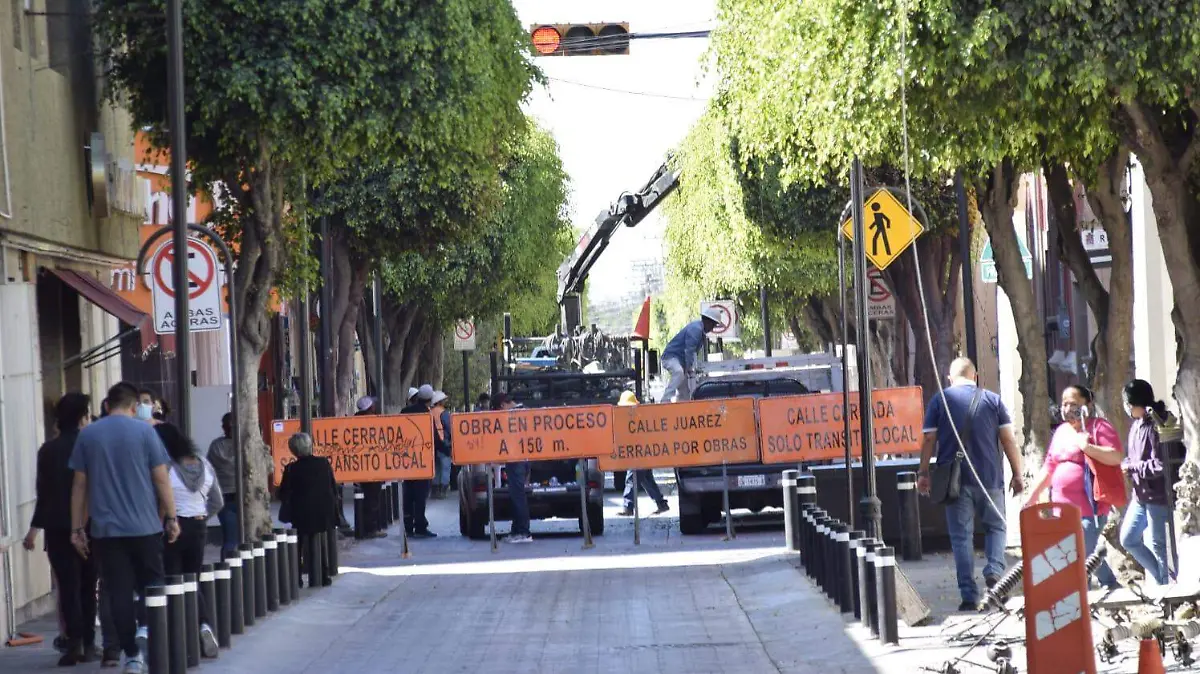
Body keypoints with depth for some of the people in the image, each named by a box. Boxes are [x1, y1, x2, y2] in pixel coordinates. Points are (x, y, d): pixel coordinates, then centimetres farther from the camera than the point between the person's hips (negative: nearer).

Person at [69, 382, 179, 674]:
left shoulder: (87, 435, 5)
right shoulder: (144, 431, -2)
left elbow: (79, 485, 6)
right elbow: (161, 479, -3)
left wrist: (77, 529, 10)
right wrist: (171, 518, 4)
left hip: (105, 529, 1)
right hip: (145, 526, -1)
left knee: (119, 593, 3)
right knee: (150, 585, 11)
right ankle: (147, 632, -13)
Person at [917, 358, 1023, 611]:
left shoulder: (939, 400, 3)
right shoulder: (992, 400, 4)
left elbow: (929, 440, -2)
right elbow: (1008, 440, 1)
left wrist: (923, 472, 5)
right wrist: (1017, 474, 6)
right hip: (989, 477, 0)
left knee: (961, 536, 3)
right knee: (995, 526, 17)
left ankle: (969, 595, -1)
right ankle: (994, 569, -8)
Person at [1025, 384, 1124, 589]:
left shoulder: (1099, 427, -3)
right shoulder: (1061, 431, 19)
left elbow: (1117, 457, -16)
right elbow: (1049, 467, 24)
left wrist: (1088, 448, -24)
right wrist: (1034, 494, 22)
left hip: (1089, 508, -7)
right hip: (1063, 509, 7)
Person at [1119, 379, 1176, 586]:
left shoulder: (1156, 425, -20)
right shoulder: (1137, 424, 8)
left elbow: (1160, 465, -23)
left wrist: (1131, 467, -14)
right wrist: (1126, 464, -1)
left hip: (1157, 495, -10)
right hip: (1141, 494, 10)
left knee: (1156, 545, -1)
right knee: (1128, 539, 15)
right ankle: (1164, 577, 23)